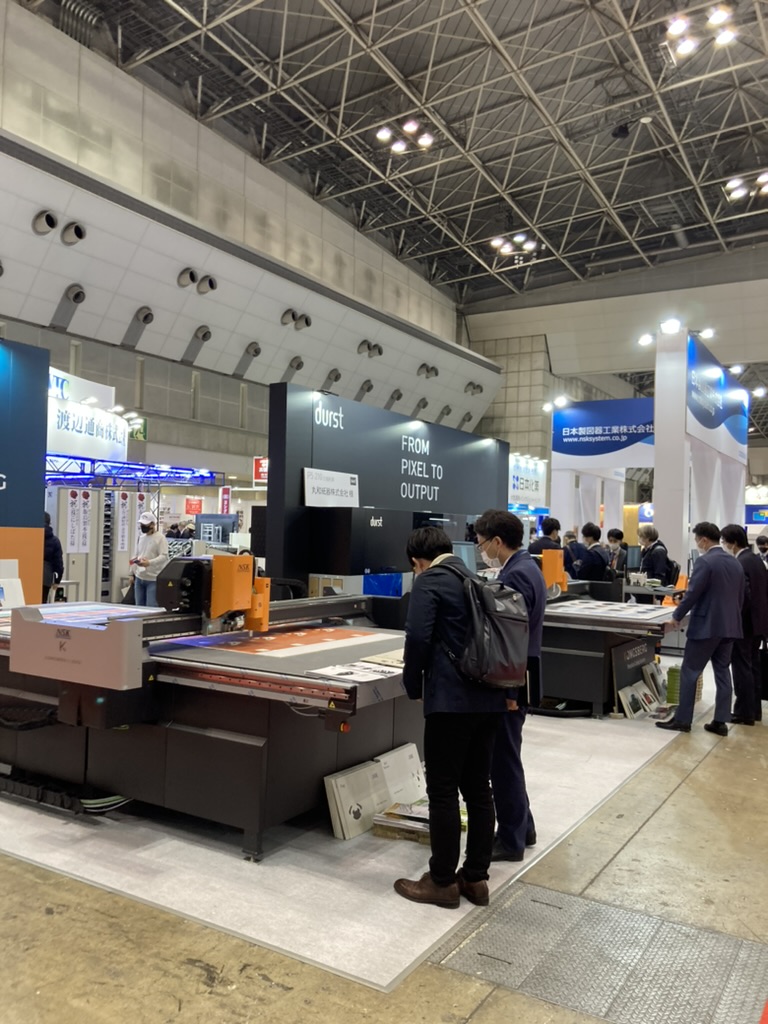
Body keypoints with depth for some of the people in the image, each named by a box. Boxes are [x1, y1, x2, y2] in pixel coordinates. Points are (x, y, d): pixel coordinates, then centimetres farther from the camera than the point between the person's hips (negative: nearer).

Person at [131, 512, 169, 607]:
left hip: (153, 579, -7)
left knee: (151, 608, -9)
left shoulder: (160, 538, -8)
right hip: (139, 577, 7)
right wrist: (134, 573, 18)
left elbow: (164, 556, -16)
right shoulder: (141, 537, 15)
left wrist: (149, 563, -30)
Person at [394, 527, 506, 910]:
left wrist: (413, 685, -2)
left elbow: (418, 637, -17)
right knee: (478, 788, 14)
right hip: (488, 696, 8)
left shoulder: (429, 581, -7)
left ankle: (442, 881, 13)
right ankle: (476, 878, 23)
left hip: (451, 698, -8)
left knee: (443, 791, 3)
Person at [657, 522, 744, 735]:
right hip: (729, 626, 8)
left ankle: (682, 720, 3)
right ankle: (720, 721, 12)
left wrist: (676, 617, -6)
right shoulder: (735, 564, 11)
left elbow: (692, 593, -16)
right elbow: (740, 597, 16)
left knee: (689, 671, 0)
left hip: (706, 626, -8)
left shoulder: (704, 562, -14)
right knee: (722, 672, 11)